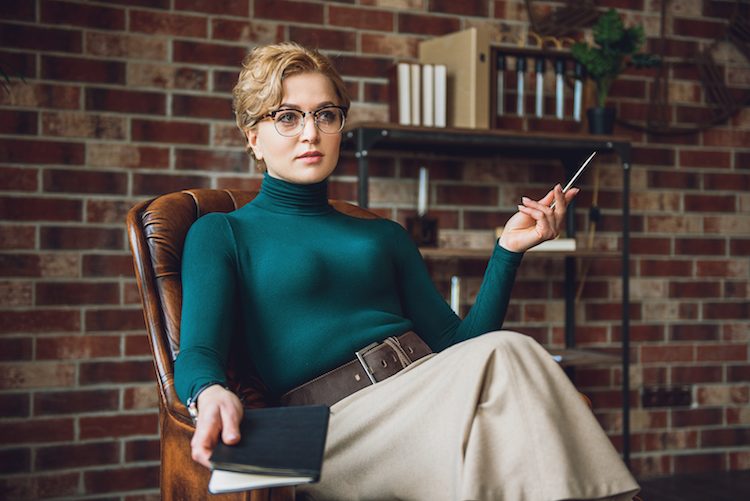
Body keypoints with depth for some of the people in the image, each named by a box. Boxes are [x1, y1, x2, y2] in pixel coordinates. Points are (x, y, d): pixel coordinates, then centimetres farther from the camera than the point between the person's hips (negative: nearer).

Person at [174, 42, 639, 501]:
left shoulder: (385, 235, 27)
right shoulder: (220, 233, 12)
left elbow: (459, 344, 19)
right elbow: (198, 353, -5)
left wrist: (509, 250, 7)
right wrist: (212, 394, -29)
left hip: (424, 395, 5)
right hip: (331, 425, -5)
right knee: (503, 356, -31)